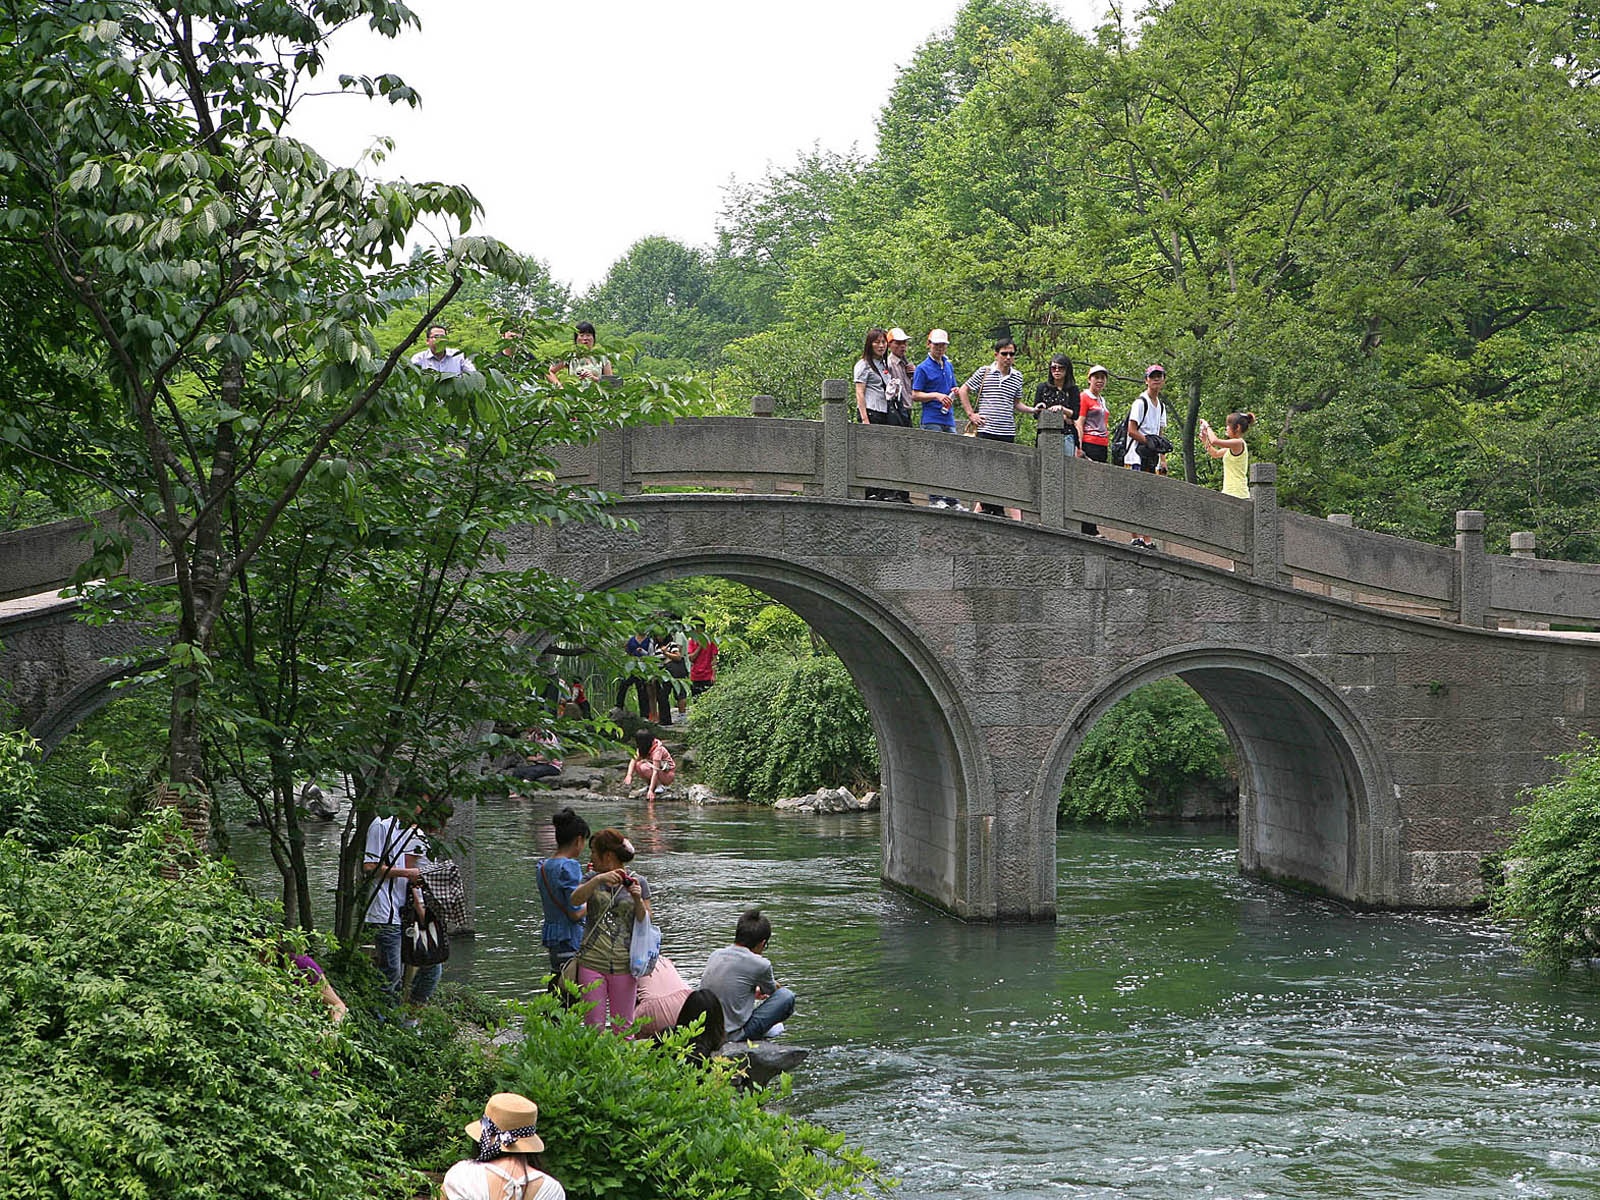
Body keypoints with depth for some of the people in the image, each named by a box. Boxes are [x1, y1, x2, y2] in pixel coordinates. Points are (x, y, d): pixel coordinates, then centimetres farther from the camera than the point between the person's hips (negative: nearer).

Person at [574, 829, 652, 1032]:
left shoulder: (637, 882, 3)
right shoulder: (593, 879, 7)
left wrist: (638, 900, -14)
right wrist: (598, 880, -25)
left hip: (624, 964, -1)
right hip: (591, 962, 1)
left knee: (623, 1026, 6)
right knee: (593, 1025, 2)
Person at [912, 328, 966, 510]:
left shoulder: (949, 366, 17)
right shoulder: (923, 368, -3)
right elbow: (915, 395, -6)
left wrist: (953, 392, 6)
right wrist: (937, 396, -16)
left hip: (949, 419, 6)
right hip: (932, 419, -6)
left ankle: (952, 499, 7)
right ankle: (934, 498, -4)